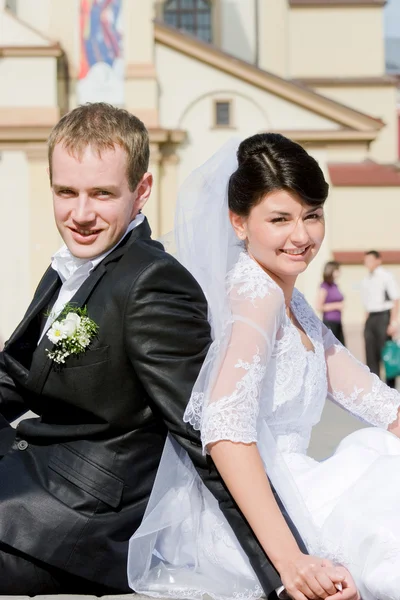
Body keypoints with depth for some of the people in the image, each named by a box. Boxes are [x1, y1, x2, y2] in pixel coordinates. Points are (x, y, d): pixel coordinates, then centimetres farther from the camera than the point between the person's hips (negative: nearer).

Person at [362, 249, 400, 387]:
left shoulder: (386, 276, -6)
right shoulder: (366, 281, 13)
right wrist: (367, 322, 9)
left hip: (383, 316, -6)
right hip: (370, 318, 6)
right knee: (371, 354, 5)